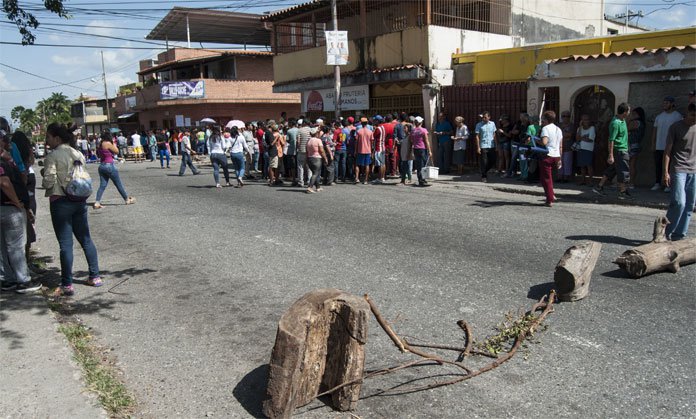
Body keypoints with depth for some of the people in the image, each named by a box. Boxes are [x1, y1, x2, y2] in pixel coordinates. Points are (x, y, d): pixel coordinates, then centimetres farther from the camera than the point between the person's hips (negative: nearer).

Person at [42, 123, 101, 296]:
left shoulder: (52, 157, -12)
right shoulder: (78, 154, 6)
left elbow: (48, 182, -16)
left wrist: (44, 180, 5)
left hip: (61, 202, -6)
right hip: (79, 200, 6)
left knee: (65, 244, -2)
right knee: (85, 239, 14)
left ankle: (67, 285, 4)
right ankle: (95, 276, 18)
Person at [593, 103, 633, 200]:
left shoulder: (622, 121, 11)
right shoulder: (615, 123, -19)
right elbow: (611, 140, -22)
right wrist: (611, 155, -24)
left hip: (623, 149, 10)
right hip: (619, 150, -10)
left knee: (611, 170, 12)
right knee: (623, 171, -3)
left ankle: (599, 188, 16)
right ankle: (623, 192, 4)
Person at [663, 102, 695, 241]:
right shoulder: (676, 127, -2)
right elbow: (667, 150, -3)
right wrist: (665, 172, -10)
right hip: (679, 170, -5)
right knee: (679, 202, -16)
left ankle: (679, 235, 11)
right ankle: (666, 232, 0)